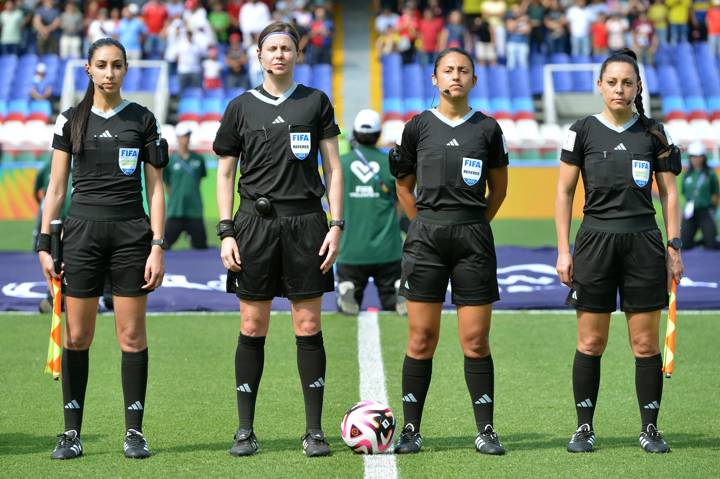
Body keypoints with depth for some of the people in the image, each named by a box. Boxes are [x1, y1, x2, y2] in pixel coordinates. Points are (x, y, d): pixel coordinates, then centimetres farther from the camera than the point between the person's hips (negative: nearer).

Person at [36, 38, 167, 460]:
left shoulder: (142, 120, 5)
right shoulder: (71, 120, 7)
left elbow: (156, 187, 4)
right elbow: (57, 187, 7)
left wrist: (158, 247, -4)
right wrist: (45, 243, 1)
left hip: (131, 233, -1)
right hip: (82, 231, 1)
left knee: (132, 334, -1)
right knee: (77, 336, 0)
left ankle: (135, 432, 6)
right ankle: (72, 433, 6)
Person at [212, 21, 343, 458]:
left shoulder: (316, 102, 8)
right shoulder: (241, 107, 9)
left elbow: (333, 168, 8)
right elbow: (225, 173, 10)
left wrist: (336, 224, -2)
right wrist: (226, 233, 1)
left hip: (306, 220, 0)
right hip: (256, 221, 0)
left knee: (309, 327, -1)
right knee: (252, 329, 1)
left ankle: (315, 430, 5)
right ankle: (246, 430, 7)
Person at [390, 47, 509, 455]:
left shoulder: (488, 128, 6)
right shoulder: (418, 127, 6)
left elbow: (499, 188, 15)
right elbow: (405, 187, 15)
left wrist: (473, 224, 10)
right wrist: (429, 224, 9)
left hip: (474, 238, 0)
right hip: (425, 238, 0)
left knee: (476, 340, -1)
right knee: (421, 339, -1)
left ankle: (486, 430, 5)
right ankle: (411, 429, 5)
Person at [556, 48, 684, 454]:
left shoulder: (653, 133, 6)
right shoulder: (583, 131, 3)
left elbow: (669, 192, 9)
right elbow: (565, 192, 5)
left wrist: (674, 247, 2)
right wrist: (563, 250, 0)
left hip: (643, 242, 1)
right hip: (595, 240, -1)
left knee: (646, 344, 1)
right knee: (590, 343, 1)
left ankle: (651, 429, 8)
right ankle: (584, 429, 10)